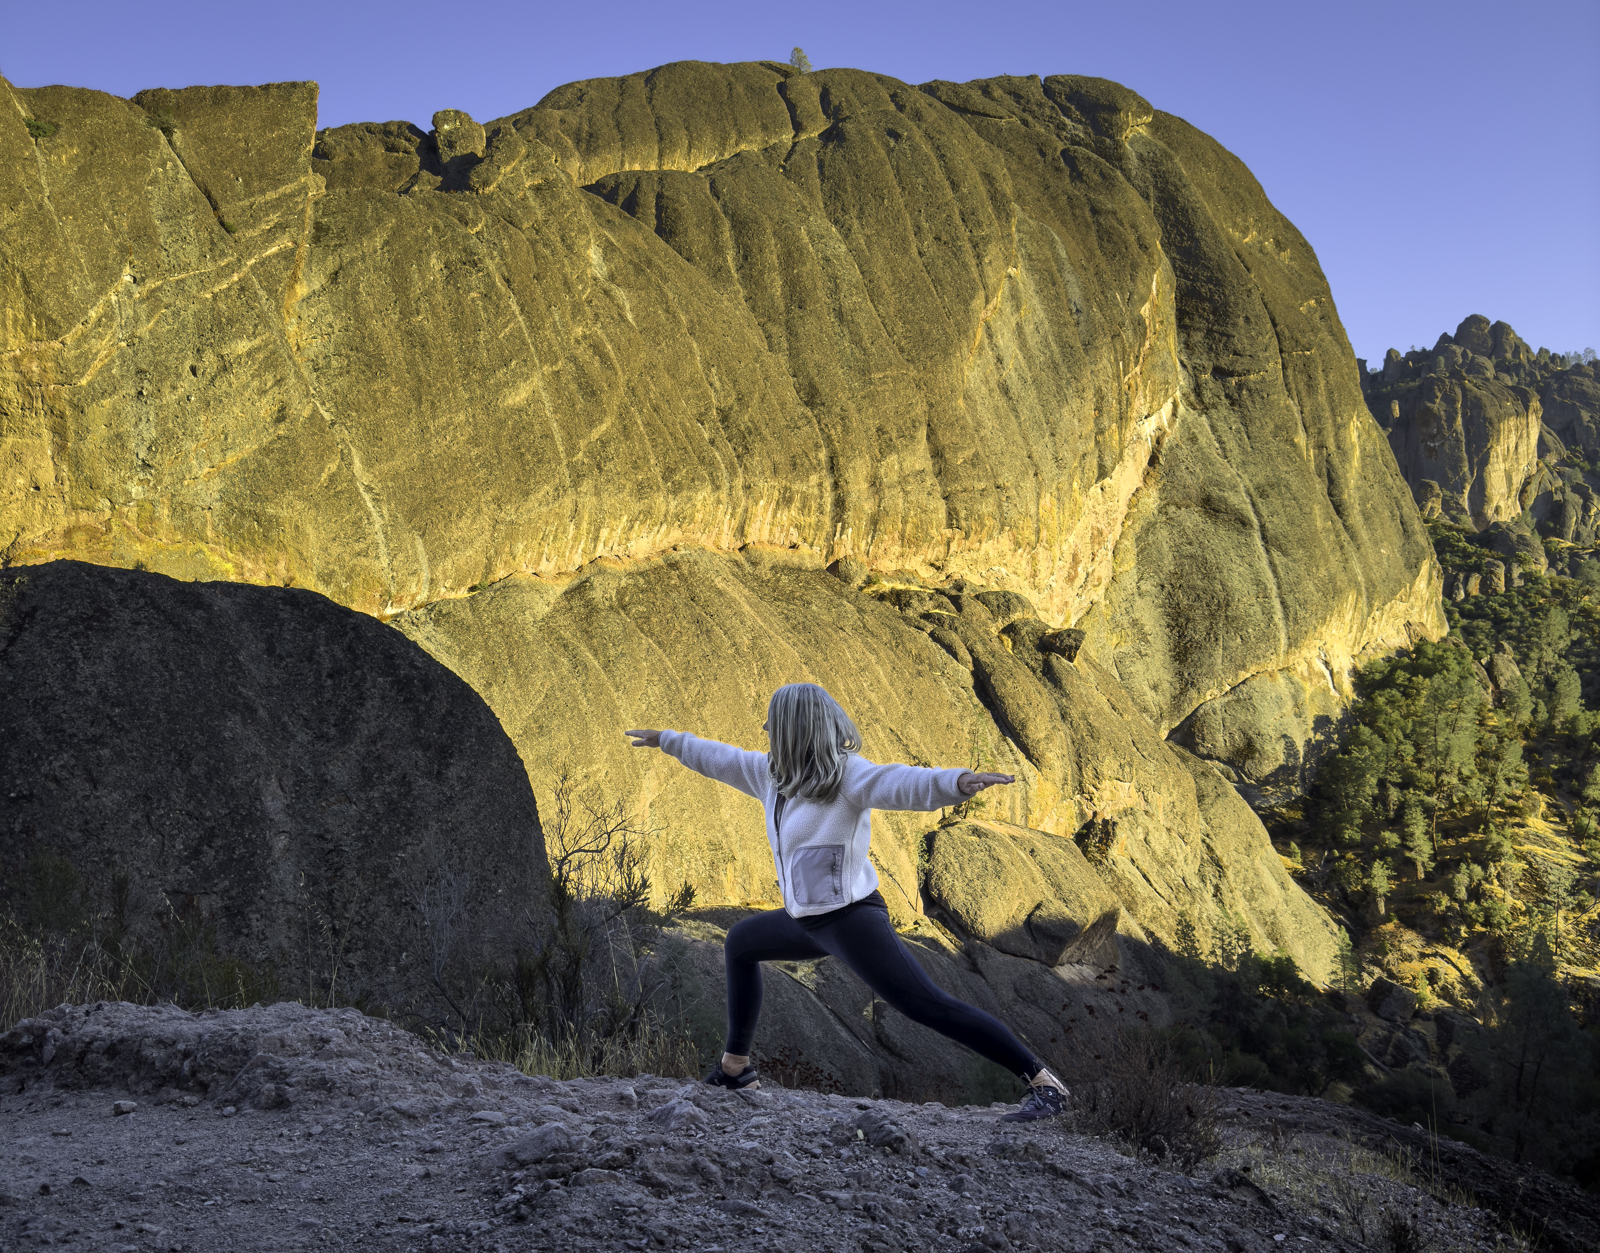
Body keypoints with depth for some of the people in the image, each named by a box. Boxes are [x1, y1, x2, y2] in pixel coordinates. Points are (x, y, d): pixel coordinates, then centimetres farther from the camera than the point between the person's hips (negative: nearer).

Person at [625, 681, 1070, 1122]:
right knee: (739, 944, 27)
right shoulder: (772, 773, 6)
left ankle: (1044, 1084, -17)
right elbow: (721, 758, 22)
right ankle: (735, 1068, 40)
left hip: (851, 918, -10)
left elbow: (899, 782, -36)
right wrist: (665, 740, 34)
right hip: (808, 921, 10)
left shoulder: (847, 773, -18)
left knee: (930, 1005, -19)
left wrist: (957, 782, -56)